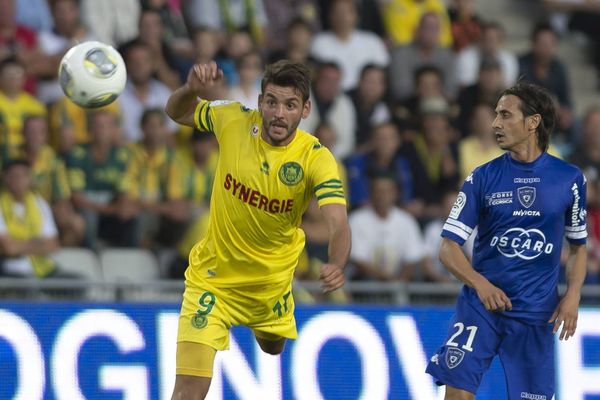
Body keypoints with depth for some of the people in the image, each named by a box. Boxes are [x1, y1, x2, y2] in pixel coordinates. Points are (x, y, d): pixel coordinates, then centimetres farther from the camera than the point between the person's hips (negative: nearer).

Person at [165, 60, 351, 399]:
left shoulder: (317, 159, -22)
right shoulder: (234, 121, -17)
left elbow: (339, 225, -33)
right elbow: (177, 112, 3)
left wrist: (337, 266, -55)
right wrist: (192, 88, -21)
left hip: (273, 281, 2)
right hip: (213, 278, -2)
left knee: (272, 347, 33)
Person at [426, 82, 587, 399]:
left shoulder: (570, 179, 2)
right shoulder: (482, 178, 0)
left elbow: (578, 246, 13)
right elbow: (448, 248, -3)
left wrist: (573, 295, -4)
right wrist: (479, 283, -21)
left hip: (536, 313, 1)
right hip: (481, 303, -1)